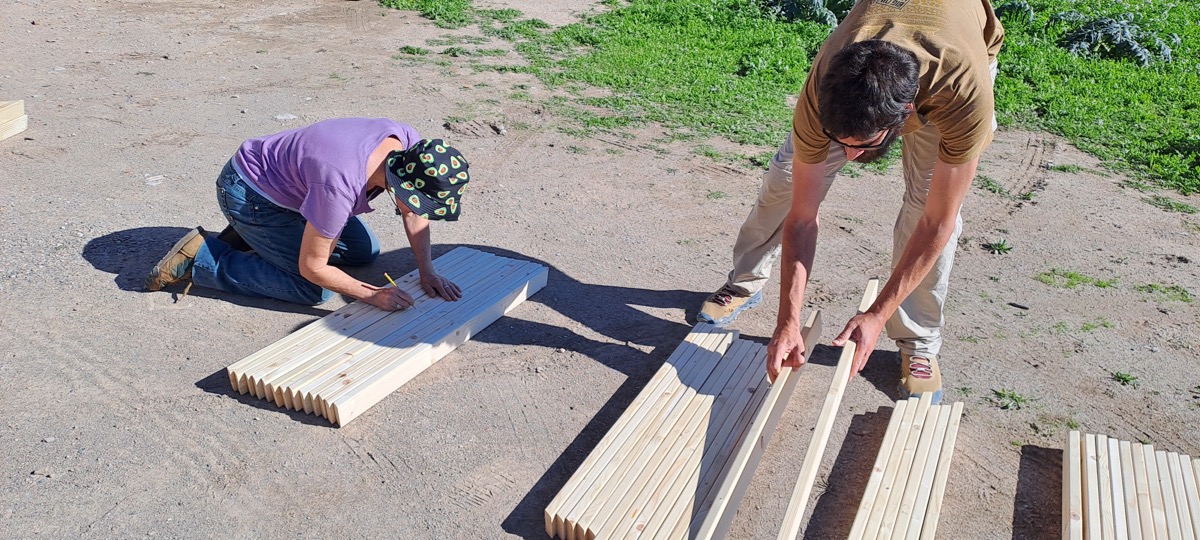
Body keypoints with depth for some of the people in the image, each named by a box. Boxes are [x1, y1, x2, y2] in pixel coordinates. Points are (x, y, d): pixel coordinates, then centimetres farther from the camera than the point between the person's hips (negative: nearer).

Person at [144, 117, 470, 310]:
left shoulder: (409, 145, -21)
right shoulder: (340, 186, -41)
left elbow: (414, 215, -3)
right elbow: (313, 268, -29)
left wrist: (427, 273, -10)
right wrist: (373, 295, -23)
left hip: (285, 179, 8)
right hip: (246, 192, -8)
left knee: (365, 252, 11)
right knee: (314, 290, -15)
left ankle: (254, 237, 17)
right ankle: (200, 257, -4)